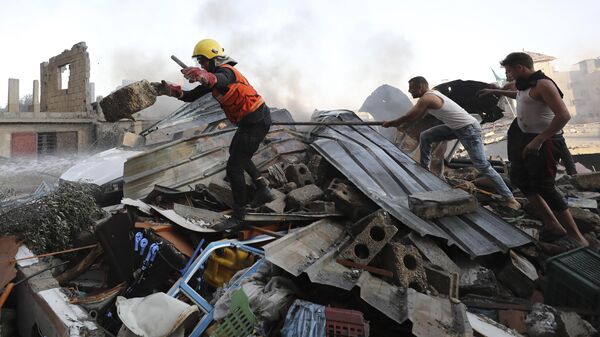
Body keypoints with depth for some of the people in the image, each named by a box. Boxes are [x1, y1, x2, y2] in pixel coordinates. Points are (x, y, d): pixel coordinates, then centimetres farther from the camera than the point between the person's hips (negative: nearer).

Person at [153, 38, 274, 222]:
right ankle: (263, 189, 27)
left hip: (256, 122, -11)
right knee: (235, 152, 30)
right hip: (250, 120, 11)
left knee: (233, 168, -6)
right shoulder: (213, 76, 14)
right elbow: (191, 96, 9)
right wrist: (170, 90, -6)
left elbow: (219, 80, -45)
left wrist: (203, 75, -66)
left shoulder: (226, 71, -18)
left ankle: (239, 216, 10)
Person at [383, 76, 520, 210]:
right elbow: (417, 115, 22)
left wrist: (391, 123, -2)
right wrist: (397, 122, 17)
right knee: (425, 136, 7)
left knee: (483, 165, -9)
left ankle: (509, 198, -1)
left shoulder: (427, 98, -19)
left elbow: (408, 117, -16)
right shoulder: (430, 94, 11)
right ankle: (424, 168, 18)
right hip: (456, 127, 10)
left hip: (469, 129, -10)